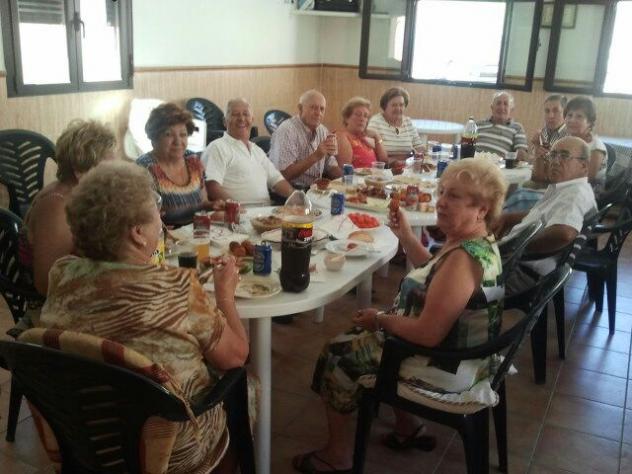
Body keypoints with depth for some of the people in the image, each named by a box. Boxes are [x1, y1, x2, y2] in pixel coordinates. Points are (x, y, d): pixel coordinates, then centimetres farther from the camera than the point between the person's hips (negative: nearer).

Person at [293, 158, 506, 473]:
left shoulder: (463, 258, -31)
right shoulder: (480, 242, 1)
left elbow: (428, 333, -33)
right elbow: (435, 274, 18)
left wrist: (379, 320, -16)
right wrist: (406, 237, 7)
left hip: (443, 366, -10)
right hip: (460, 351, 10)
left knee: (336, 354, 6)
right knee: (358, 337, 26)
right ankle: (407, 428, 32)